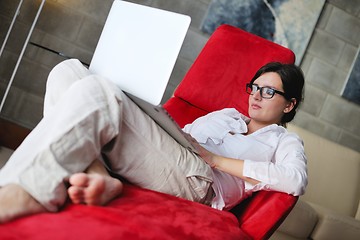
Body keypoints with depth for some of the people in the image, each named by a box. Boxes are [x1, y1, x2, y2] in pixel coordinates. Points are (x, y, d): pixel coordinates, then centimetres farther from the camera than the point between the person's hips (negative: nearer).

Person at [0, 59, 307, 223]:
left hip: (195, 180, -7)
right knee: (68, 71, -5)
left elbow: (297, 180, -6)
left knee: (96, 91, -28)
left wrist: (215, 159, -7)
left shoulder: (284, 141, 18)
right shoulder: (228, 114, 37)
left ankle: (26, 192, -34)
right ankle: (98, 176, -26)